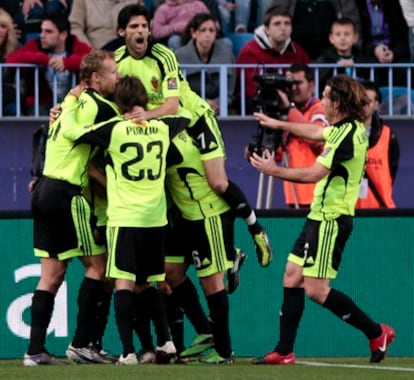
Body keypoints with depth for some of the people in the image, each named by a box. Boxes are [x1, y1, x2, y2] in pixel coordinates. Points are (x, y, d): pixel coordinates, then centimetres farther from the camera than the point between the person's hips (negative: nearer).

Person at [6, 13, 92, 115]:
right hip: (41, 103, 0)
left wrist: (67, 62, -29)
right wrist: (45, 59, -22)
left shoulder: (76, 46, 1)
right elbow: (11, 59, -15)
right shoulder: (35, 45, 2)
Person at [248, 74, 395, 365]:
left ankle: (376, 333, -1)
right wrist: (278, 124, 42)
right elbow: (316, 132, 31)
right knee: (292, 277, 9)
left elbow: (313, 174, -24)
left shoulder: (346, 134, -21)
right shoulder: (351, 128, 10)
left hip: (331, 220, -10)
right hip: (320, 217, 10)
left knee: (316, 290, -11)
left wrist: (273, 170, -13)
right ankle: (284, 351, 11)